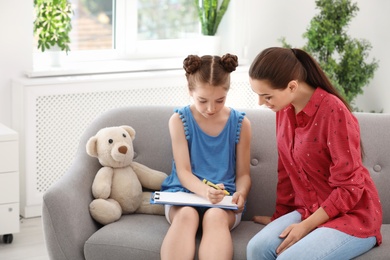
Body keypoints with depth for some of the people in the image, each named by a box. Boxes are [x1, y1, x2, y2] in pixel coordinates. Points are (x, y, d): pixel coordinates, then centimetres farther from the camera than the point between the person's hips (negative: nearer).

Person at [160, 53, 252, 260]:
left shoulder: (240, 123, 4)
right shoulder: (179, 120, 0)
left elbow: (243, 174, 7)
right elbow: (183, 171, -6)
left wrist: (241, 193, -18)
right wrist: (204, 190, -28)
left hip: (223, 198, 1)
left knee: (216, 216, -36)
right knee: (187, 214, -37)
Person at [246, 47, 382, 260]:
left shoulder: (334, 112, -21)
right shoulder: (284, 110, 0)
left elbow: (348, 188, -19)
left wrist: (306, 226, -18)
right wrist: (280, 215, 19)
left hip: (352, 217, -6)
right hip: (309, 210, 6)